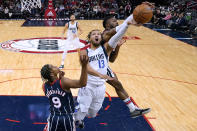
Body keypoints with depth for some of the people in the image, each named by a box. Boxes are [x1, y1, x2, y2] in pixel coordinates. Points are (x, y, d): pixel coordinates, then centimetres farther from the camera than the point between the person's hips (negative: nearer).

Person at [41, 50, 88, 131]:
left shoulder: (44, 86, -6)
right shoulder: (63, 82, -24)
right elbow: (82, 83, -35)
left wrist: (59, 78, 4)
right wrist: (84, 65, -47)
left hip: (53, 118, 4)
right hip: (67, 118, -3)